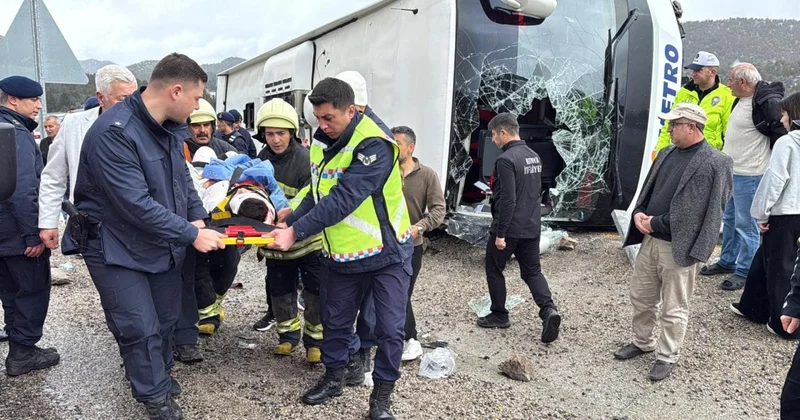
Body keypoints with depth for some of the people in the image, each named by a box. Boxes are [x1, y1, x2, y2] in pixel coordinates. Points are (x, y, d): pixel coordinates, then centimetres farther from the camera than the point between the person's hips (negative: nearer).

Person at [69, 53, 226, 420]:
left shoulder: (170, 127, 0)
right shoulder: (113, 132, -27)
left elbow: (182, 177, 13)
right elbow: (136, 203, -31)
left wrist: (197, 217, -4)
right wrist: (191, 235, -26)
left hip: (164, 242, 8)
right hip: (117, 247, -7)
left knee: (166, 317, 18)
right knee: (141, 328, -2)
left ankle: (159, 374, 41)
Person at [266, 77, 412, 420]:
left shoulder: (374, 145, -24)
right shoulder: (322, 140, 1)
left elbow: (343, 200, -31)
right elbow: (316, 192, 8)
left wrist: (297, 232, -30)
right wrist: (289, 222, -6)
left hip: (386, 250, -6)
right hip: (340, 252, 7)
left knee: (389, 328, 2)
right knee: (335, 320, 17)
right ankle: (334, 377, 38)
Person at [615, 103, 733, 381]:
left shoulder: (714, 163, -13)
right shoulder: (667, 154, 11)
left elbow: (693, 211, -17)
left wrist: (656, 224, -15)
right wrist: (639, 213, -3)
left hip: (678, 245, -7)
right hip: (650, 239, 8)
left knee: (674, 308, 6)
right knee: (641, 296, 19)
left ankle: (667, 357, 22)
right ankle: (642, 342, 38)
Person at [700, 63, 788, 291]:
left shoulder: (768, 103, -19)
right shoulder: (741, 100, 11)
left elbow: (782, 136, -17)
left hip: (750, 176, -10)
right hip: (731, 171, 10)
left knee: (745, 224, -1)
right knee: (729, 219, 19)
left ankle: (745, 271, 11)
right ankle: (727, 262, 34)